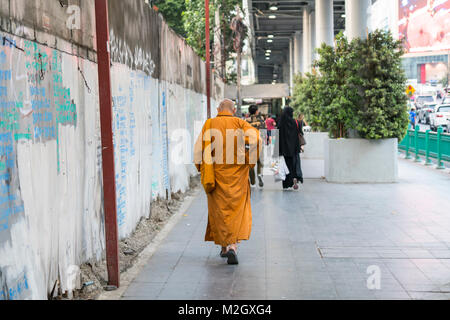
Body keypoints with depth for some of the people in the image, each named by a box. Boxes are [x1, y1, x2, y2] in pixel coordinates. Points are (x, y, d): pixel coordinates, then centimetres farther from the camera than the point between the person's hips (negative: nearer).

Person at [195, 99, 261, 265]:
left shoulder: (209, 124, 3)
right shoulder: (240, 123, 0)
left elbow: (199, 148, -2)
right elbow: (255, 137, -16)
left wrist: (201, 169, 10)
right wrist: (250, 159, -7)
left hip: (216, 174, 1)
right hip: (236, 174, -1)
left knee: (219, 210, 13)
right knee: (236, 209, 4)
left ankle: (224, 246, 19)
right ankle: (233, 246, -13)